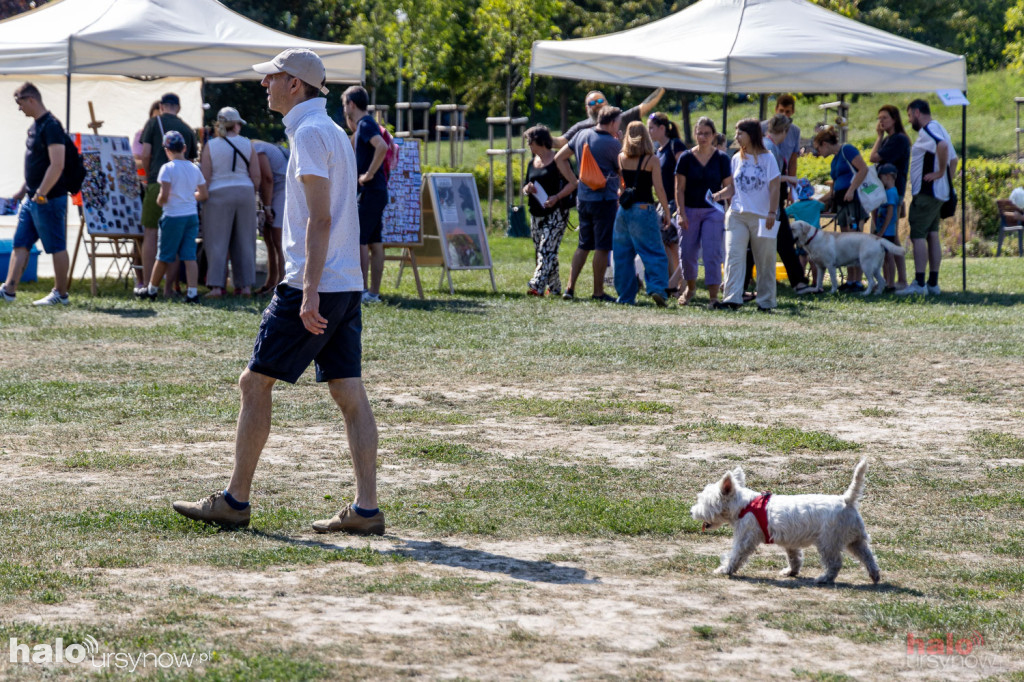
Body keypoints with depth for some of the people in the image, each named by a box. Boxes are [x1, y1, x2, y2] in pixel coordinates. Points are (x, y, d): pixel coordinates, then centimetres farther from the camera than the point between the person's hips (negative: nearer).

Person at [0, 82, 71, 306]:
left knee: (57, 247, 0)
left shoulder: (51, 126, -17)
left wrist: (41, 194, -23)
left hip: (49, 199, -10)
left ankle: (60, 293, 6)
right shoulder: (35, 125, 13)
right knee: (20, 244, 9)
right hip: (32, 198, 10)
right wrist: (24, 189, 23)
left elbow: (57, 165, -23)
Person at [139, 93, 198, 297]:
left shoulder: (154, 122, 5)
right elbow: (191, 161, 16)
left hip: (157, 182, -3)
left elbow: (145, 154, 0)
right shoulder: (187, 129, 15)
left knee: (150, 233, 0)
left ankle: (147, 285, -5)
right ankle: (169, 288, 6)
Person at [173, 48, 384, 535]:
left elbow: (320, 220, -19)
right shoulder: (334, 132, 19)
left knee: (256, 383, -1)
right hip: (347, 285, 9)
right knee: (349, 394, 4)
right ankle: (366, 509, 1)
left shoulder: (310, 133, -11)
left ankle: (235, 501, 4)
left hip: (313, 285, -9)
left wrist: (310, 291, -23)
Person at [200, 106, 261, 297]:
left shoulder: (211, 146, -4)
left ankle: (217, 286, -3)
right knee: (244, 242, 9)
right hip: (245, 193, 2)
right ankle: (245, 285, 10)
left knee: (217, 242, 2)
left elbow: (205, 178, -6)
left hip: (218, 195, -2)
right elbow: (256, 176, 2)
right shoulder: (247, 145, 1)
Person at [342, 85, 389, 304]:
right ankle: (374, 292, 9)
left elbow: (382, 147, -30)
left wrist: (369, 174, -23)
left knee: (359, 241, -7)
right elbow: (356, 149, 38)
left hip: (369, 192, -10)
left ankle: (364, 290, -8)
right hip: (377, 193, 10)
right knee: (374, 243, 8)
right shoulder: (363, 125, 17)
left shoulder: (365, 124, -12)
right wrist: (353, 129, 23)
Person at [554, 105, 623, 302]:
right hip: (605, 200, -7)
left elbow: (559, 158, 12)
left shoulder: (582, 136, 6)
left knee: (583, 245, 14)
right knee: (602, 247, 1)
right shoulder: (611, 144, -14)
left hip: (583, 198, 7)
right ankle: (598, 292, 4)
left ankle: (570, 287, 9)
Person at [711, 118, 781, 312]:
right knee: (734, 256, -10)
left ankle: (765, 301, 12)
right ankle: (732, 299, -16)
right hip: (737, 215, 4)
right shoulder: (736, 159, 10)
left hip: (761, 216, -3)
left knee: (764, 261, 3)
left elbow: (774, 188, -4)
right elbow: (733, 187, 12)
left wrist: (772, 213, -11)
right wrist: (718, 195, -6)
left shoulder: (767, 158, -3)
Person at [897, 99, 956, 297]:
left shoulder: (927, 130, -13)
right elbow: (953, 158, 26)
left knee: (918, 236, -10)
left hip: (926, 192, -10)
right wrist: (948, 177, 16)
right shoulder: (939, 130, 19)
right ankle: (933, 283, 11)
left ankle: (919, 283, -15)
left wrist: (940, 173, -25)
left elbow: (942, 146, -33)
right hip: (939, 193, 10)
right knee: (932, 235, 11)